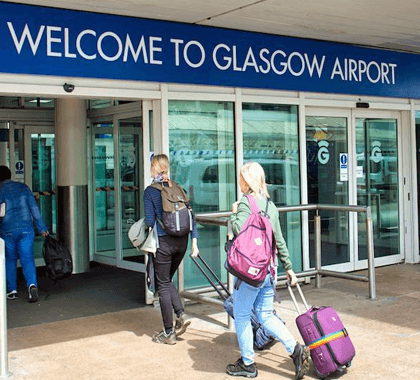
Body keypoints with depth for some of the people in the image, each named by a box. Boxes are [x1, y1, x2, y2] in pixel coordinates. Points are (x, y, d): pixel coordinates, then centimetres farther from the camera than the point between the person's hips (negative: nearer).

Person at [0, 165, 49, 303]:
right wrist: (42, 228, 8)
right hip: (26, 229, 2)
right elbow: (34, 208, 5)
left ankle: (12, 290, 17)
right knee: (27, 259, -1)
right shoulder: (23, 188, 7)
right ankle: (32, 284, -23)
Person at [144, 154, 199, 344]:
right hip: (181, 242, 5)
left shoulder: (150, 191, -8)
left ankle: (169, 333, 10)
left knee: (163, 285, 6)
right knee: (167, 280, 23)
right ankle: (181, 315, 8)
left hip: (163, 242, -5)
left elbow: (149, 221, -11)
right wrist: (194, 241, 6)